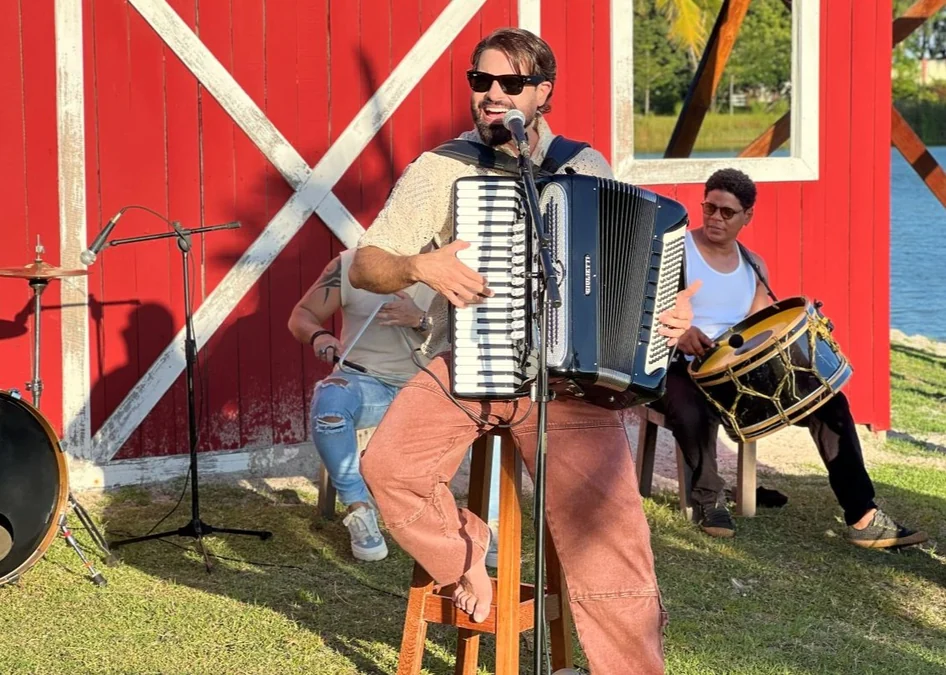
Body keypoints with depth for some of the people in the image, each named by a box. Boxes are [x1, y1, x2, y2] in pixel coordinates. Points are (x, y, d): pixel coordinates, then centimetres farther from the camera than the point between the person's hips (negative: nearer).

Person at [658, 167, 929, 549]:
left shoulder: (753, 267, 13)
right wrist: (678, 332, -31)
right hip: (682, 369, -5)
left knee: (828, 401, -9)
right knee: (692, 413, -41)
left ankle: (862, 518, -12)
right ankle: (710, 497, -10)